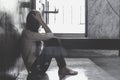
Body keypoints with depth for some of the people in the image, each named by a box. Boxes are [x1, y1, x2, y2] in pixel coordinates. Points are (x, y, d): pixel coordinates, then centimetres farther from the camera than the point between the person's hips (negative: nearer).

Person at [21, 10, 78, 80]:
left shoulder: (33, 33, 14)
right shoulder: (27, 33, -16)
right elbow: (50, 35, -16)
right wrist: (41, 20, -13)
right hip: (35, 67, -10)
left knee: (54, 41, 3)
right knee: (52, 42, -18)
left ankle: (63, 69, -5)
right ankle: (63, 69, -9)